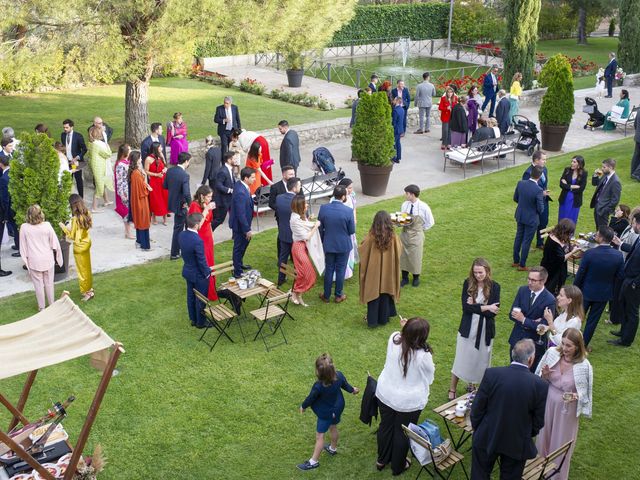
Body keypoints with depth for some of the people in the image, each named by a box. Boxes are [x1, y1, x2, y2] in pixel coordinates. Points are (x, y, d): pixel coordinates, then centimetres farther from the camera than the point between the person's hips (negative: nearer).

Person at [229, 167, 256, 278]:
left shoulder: (239, 184, -3)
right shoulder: (240, 192, -33)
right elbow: (241, 214, -29)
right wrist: (247, 230, -24)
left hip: (242, 222, 10)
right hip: (240, 224, -10)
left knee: (244, 243, 28)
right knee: (239, 247, 7)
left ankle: (239, 264, 49)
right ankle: (237, 272, 24)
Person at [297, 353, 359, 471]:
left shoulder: (318, 386, -39)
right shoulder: (339, 375, -25)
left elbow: (310, 398, -19)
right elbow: (345, 385, -2)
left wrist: (303, 406, 2)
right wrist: (352, 390, 22)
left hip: (326, 413, -6)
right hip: (338, 408, 6)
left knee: (320, 436, 10)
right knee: (333, 427, 29)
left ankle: (314, 461, 23)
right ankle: (333, 448, 52)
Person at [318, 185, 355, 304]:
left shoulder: (323, 208, -13)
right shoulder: (348, 211, -20)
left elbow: (320, 228, -3)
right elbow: (352, 231, -12)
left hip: (328, 245, 2)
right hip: (343, 245, -2)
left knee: (329, 269, 16)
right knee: (340, 270, 13)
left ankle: (326, 295, 25)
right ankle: (338, 295, 25)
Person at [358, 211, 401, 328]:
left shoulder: (371, 237, -20)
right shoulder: (393, 237, -15)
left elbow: (361, 250, -6)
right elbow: (398, 251, 2)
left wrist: (363, 244, 13)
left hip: (373, 271, -2)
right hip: (388, 271, 2)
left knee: (373, 293, 12)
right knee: (385, 293, 18)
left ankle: (373, 320, 17)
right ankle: (383, 318, 28)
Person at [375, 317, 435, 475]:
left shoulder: (393, 339, -19)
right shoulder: (424, 355, -30)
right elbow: (430, 376, -9)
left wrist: (406, 329, 7)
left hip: (385, 394, 4)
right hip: (408, 401, -4)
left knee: (385, 426, 26)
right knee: (402, 433, 20)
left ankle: (382, 460, 48)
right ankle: (398, 466, 42)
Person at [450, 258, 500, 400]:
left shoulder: (494, 287, -9)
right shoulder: (468, 283, -8)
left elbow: (493, 312, -15)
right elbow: (465, 307, -17)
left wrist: (474, 306, -18)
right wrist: (485, 308, -22)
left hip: (485, 330, 0)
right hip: (468, 329, 0)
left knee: (481, 361, 14)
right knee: (461, 360, 10)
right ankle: (452, 389, 24)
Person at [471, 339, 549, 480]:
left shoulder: (491, 374, -19)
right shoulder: (541, 385, -18)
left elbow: (477, 407, -10)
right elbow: (538, 421, -6)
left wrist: (476, 428, 8)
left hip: (487, 438, 0)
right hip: (518, 444, 0)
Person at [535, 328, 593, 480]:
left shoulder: (584, 366, -21)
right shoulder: (552, 353, -13)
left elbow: (585, 392, -7)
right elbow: (541, 381, 1)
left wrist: (575, 396, -27)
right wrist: (544, 375, -21)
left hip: (566, 409, -3)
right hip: (547, 403, 3)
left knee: (560, 442, 15)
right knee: (543, 437, 22)